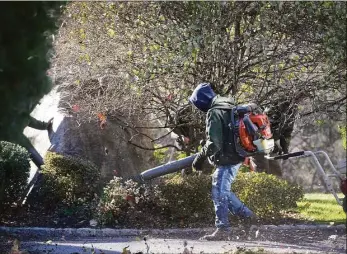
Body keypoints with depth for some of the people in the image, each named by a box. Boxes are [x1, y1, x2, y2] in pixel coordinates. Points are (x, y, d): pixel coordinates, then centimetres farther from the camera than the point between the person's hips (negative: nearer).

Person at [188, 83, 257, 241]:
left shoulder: (214, 113, -17)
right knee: (223, 190, 20)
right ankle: (246, 214, 22)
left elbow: (213, 143, -23)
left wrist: (200, 158, -12)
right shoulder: (230, 106, 11)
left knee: (219, 192, -4)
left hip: (227, 159, -10)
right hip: (236, 156, 10)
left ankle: (223, 229, -1)